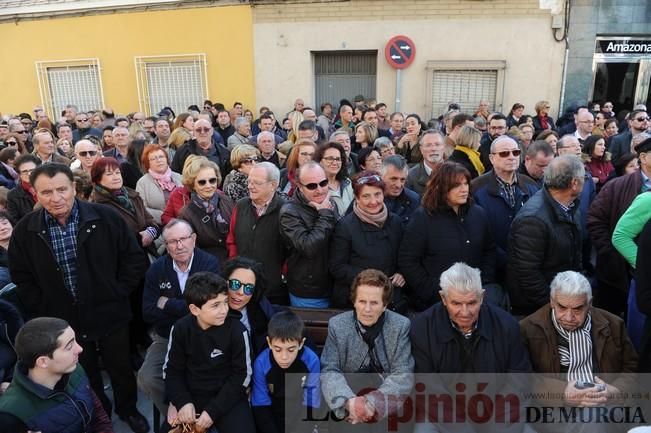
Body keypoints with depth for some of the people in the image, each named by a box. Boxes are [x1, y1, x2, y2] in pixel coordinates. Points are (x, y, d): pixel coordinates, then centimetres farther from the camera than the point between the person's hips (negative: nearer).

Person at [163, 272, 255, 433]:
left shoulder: (236, 330, -16)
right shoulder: (181, 328, -7)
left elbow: (242, 375, -10)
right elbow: (172, 369, 2)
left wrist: (213, 410, -14)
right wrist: (182, 401, -13)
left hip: (228, 396, -2)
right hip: (191, 394, 3)